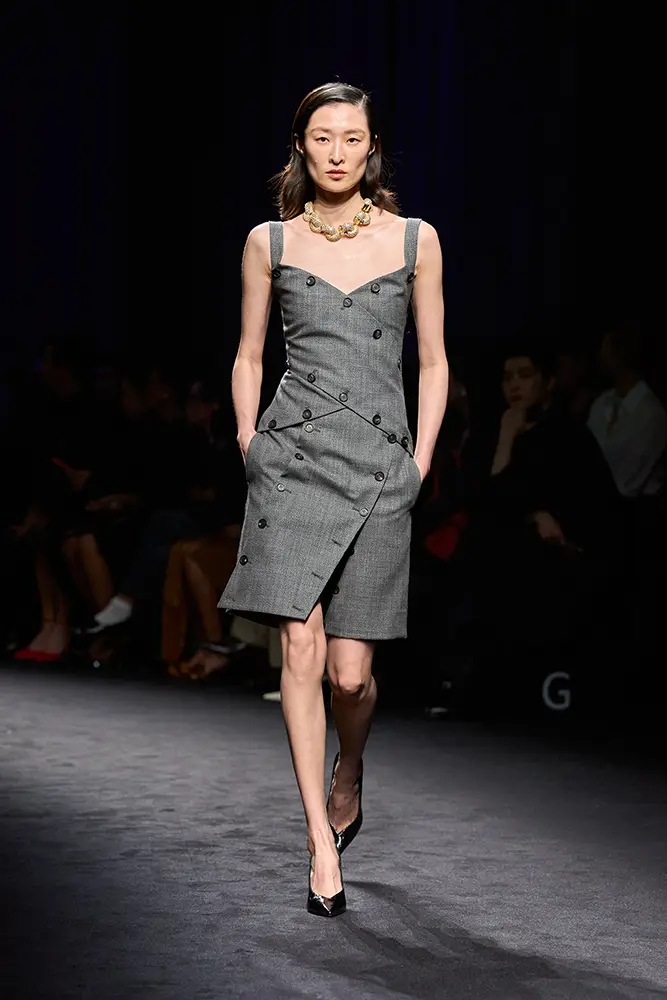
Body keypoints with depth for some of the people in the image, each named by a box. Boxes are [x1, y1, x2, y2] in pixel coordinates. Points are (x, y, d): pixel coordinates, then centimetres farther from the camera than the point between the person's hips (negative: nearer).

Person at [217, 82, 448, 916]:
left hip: (379, 464, 0)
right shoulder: (269, 243, 7)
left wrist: (421, 462, 3)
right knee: (300, 646, -12)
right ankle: (321, 842, -5)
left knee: (349, 670, -3)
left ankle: (348, 778, 31)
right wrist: (249, 442, 5)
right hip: (293, 456, 0)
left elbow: (433, 363, 11)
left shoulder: (415, 240, 6)